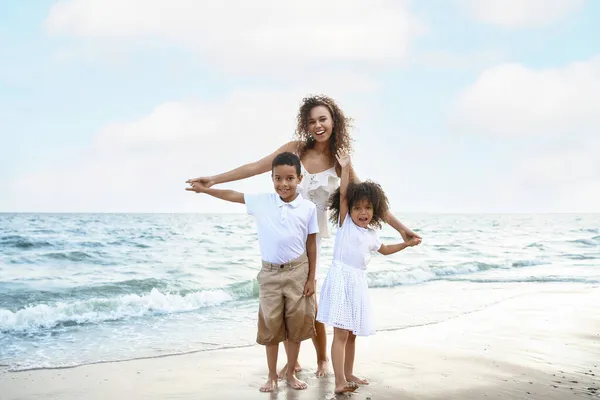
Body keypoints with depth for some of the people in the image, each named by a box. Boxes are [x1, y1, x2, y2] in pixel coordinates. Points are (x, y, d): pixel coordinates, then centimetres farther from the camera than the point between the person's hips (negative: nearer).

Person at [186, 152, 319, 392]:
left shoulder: (308, 208, -6)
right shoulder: (261, 202, -3)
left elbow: (311, 245, -1)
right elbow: (232, 195, 8)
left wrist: (311, 279, -1)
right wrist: (205, 189, 12)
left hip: (297, 272, -1)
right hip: (270, 273, 1)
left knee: (296, 325, 7)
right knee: (271, 326, 7)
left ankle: (291, 374, 23)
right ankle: (272, 376, 21)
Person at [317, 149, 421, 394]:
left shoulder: (371, 235, 16)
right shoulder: (345, 223, -1)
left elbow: (384, 250, 36)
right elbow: (343, 195, -12)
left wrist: (407, 244, 34)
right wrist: (345, 169, -15)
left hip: (358, 282, 7)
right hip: (341, 279, -7)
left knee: (352, 333, 14)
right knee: (341, 333, -11)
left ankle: (348, 374, 25)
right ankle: (339, 381, -12)